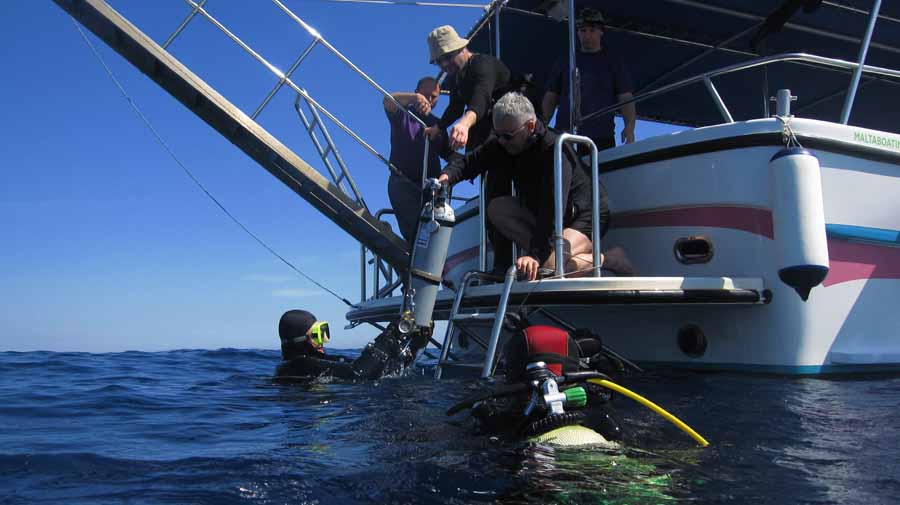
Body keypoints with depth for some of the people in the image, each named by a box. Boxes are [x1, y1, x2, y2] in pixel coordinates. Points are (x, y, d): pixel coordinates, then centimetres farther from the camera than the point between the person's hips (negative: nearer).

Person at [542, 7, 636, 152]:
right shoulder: (565, 62, 18)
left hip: (601, 139, -1)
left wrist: (630, 127, -12)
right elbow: (550, 98, 16)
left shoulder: (613, 60, 13)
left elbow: (625, 98, 5)